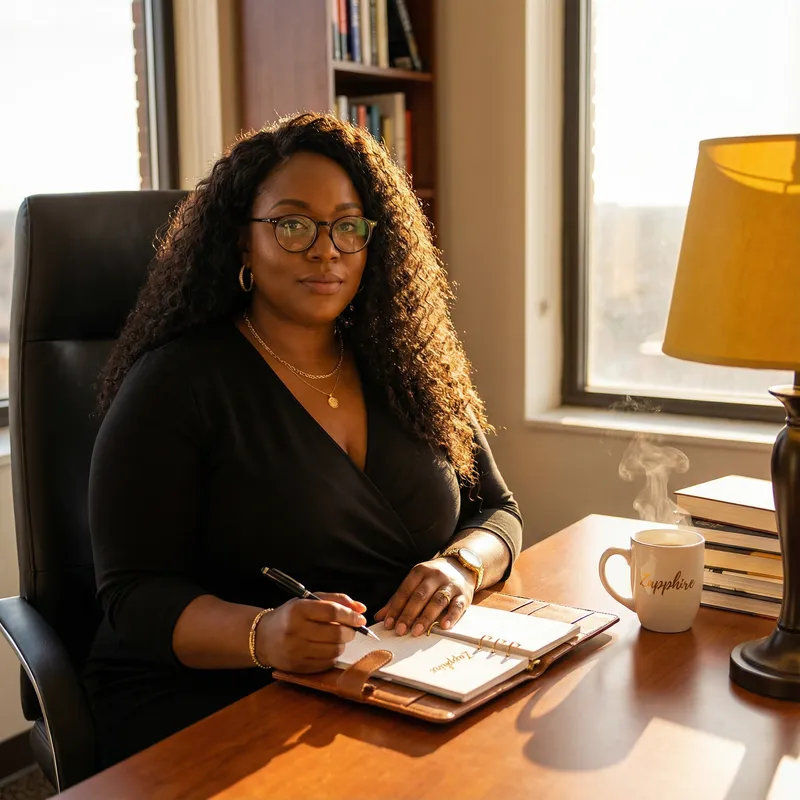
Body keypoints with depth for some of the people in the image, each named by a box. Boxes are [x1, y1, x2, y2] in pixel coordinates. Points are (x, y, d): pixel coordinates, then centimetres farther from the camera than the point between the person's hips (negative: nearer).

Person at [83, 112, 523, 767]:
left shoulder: (410, 368, 9)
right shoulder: (175, 383, -6)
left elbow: (495, 510, 14)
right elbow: (135, 595, -10)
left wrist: (462, 565, -10)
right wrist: (262, 634, -30)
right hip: (219, 697, -6)